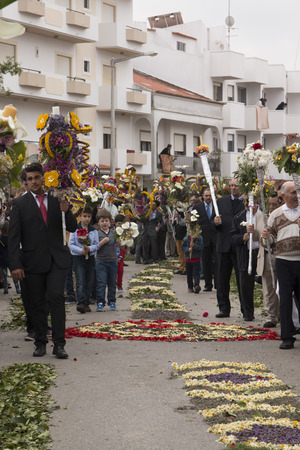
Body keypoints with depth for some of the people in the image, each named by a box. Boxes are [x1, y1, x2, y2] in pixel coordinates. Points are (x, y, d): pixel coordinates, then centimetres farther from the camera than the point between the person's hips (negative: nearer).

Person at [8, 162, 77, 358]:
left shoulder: (57, 200, 10)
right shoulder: (20, 203, 3)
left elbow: (72, 228, 9)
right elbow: (14, 237, -1)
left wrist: (66, 211, -12)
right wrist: (15, 265, -9)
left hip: (57, 259, 0)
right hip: (33, 261, 0)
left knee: (56, 297, -11)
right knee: (37, 304, 5)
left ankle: (59, 344, -8)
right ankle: (40, 344, 17)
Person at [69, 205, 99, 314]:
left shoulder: (94, 231, 8)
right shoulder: (75, 229, -1)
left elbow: (96, 245, 5)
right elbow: (71, 244, -4)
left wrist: (89, 248, -16)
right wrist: (81, 251, -18)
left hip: (90, 258, 4)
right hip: (78, 258, -4)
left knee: (89, 282, 6)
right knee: (80, 282, -13)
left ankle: (86, 303, 13)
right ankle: (81, 303, -22)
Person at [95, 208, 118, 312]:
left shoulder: (114, 233, 8)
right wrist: (103, 242, -17)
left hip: (113, 261, 3)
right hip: (101, 261, -3)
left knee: (112, 283, 10)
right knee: (101, 283, -7)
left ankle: (112, 301, 20)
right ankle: (100, 302, -4)